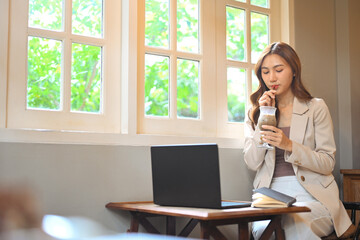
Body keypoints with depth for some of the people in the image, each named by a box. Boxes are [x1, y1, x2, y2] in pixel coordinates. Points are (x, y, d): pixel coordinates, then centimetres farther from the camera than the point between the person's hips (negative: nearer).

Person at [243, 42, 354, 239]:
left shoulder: (316, 107, 6)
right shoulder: (255, 112, 13)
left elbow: (328, 163, -1)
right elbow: (252, 163, 2)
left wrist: (289, 145, -18)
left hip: (312, 194, 0)